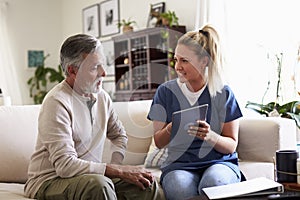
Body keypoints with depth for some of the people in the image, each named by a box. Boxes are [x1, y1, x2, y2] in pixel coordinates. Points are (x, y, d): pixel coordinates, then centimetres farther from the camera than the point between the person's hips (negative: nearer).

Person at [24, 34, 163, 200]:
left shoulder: (101, 96, 5)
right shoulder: (57, 102, -20)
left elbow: (119, 135, 21)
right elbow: (65, 165, -27)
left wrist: (116, 165, 0)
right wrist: (119, 171, -24)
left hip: (90, 175, 7)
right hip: (50, 180, -6)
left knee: (147, 183, -13)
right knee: (99, 184, -35)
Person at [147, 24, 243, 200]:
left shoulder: (223, 93, 1)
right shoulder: (165, 92, 4)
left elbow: (231, 145, 3)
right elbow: (159, 143, 6)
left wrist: (210, 136, -19)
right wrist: (172, 128, -17)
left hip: (219, 161, 0)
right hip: (179, 164, 0)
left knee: (214, 183, -34)